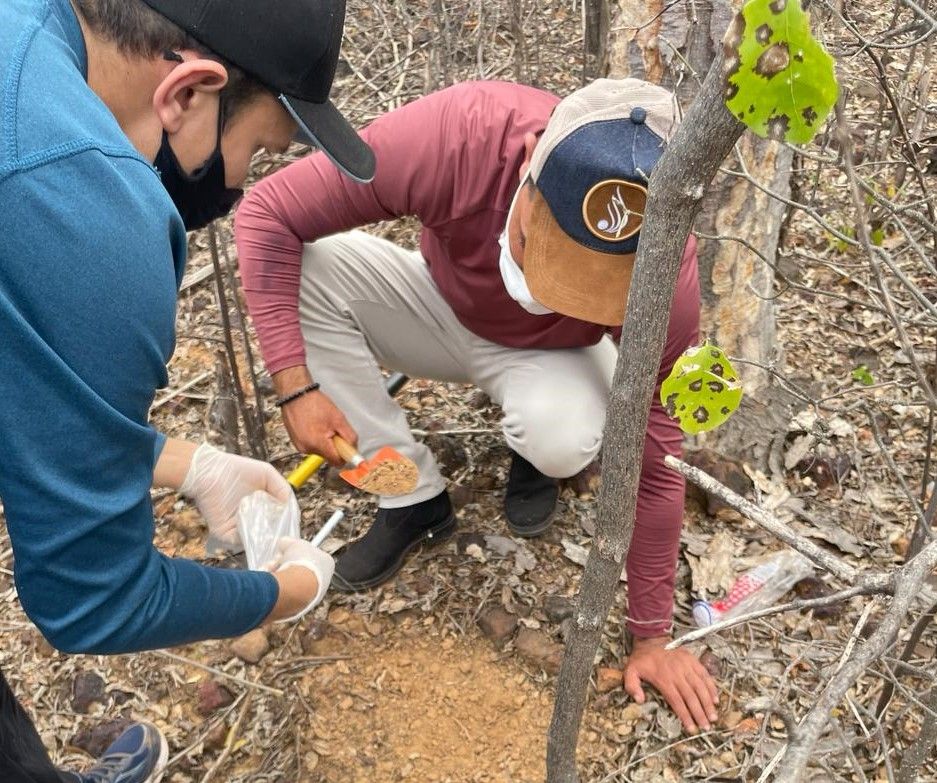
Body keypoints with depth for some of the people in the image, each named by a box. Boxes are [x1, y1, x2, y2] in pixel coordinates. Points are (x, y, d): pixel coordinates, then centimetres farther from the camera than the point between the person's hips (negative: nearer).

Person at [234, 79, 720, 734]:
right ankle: (416, 498, -12)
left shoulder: (667, 275, -35)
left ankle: (545, 437, 4)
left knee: (560, 439, -37)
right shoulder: (454, 137, -38)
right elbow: (267, 216, -27)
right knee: (312, 268, -26)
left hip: (551, 355, -2)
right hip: (443, 308, 3)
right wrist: (297, 386, -32)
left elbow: (655, 461, -25)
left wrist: (652, 637, -16)